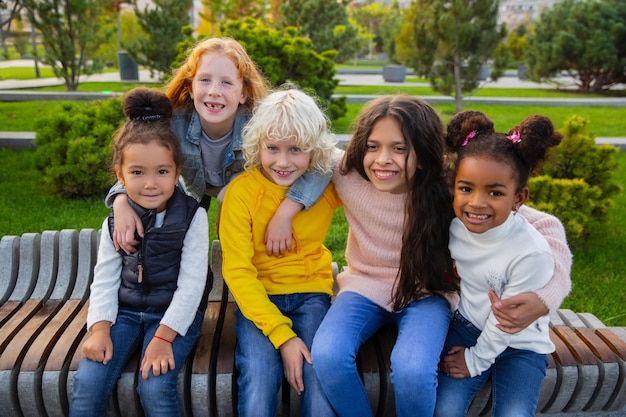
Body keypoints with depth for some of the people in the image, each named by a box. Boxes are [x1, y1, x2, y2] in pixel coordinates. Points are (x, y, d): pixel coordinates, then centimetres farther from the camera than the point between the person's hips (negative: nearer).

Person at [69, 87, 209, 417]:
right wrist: (100, 328, -11)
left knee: (155, 386, -24)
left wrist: (163, 336, -20)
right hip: (125, 311, 4)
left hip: (175, 314, -3)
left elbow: (191, 284, -14)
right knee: (87, 382, -16)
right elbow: (104, 280, 4)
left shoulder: (192, 217, -10)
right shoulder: (115, 221, 2)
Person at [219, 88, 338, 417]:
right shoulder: (242, 191, -12)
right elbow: (237, 271, -12)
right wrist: (281, 334, -20)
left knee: (321, 386, -21)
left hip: (311, 293, 1)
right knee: (258, 387, -22)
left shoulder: (330, 184, -6)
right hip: (256, 295, -1)